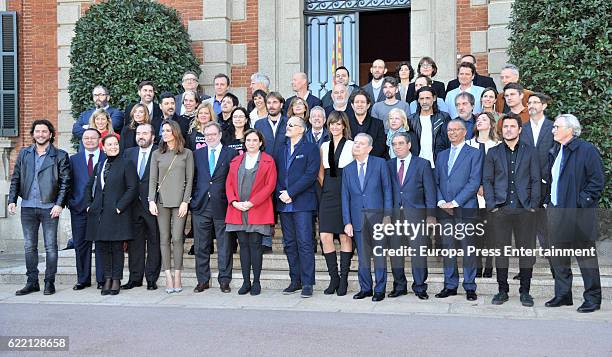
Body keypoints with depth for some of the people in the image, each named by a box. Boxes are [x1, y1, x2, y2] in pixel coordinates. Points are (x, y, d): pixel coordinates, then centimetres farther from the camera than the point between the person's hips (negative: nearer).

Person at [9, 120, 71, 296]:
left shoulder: (60, 156, 1)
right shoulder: (24, 154, 12)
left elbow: (65, 182, -3)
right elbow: (15, 179, 12)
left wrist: (59, 204, -11)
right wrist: (12, 200, 1)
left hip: (49, 207, -4)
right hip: (28, 207, 4)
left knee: (50, 247, 1)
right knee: (29, 247, 8)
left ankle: (49, 282, 8)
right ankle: (32, 282, 16)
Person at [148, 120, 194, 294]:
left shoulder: (187, 153, 6)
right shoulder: (157, 154, 11)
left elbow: (189, 179, 3)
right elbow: (152, 179, 8)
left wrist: (185, 201, -6)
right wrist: (151, 200, -4)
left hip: (179, 201, -2)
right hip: (162, 201, 2)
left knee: (177, 239, -6)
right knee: (164, 239, 0)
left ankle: (177, 277, 1)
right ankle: (168, 277, 3)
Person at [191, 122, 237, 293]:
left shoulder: (231, 153, 3)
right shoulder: (198, 154, 12)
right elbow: (193, 178, 14)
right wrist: (194, 198, 4)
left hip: (222, 206, -3)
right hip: (201, 206, 3)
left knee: (224, 246, 2)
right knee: (201, 246, 6)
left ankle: (224, 280, 10)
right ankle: (203, 280, 16)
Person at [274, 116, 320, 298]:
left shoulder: (311, 148, 1)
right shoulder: (281, 150, 19)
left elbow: (310, 175, -10)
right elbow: (276, 175, 13)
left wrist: (290, 193, -14)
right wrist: (280, 194, -5)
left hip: (302, 203, -6)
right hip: (284, 203, 6)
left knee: (305, 243, -8)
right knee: (290, 244, 8)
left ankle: (307, 283, -4)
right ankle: (295, 281, 16)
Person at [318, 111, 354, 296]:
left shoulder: (352, 146, 1)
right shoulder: (324, 146, 14)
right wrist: (326, 189, 9)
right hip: (327, 195, 4)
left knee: (345, 237, 0)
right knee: (325, 236, -3)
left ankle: (344, 279, 8)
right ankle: (334, 277, 9)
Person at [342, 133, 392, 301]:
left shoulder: (380, 163, 1)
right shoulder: (348, 169, 10)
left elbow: (387, 190, 0)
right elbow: (345, 197, 9)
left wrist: (387, 215, -6)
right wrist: (347, 222, 2)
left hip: (377, 216, -3)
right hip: (358, 218, 3)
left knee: (379, 254, 2)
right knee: (363, 256, 9)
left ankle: (380, 290, 11)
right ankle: (365, 288, 19)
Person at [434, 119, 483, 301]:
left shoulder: (474, 153, 2)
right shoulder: (441, 155, 19)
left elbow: (474, 182, -8)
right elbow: (436, 182, 14)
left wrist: (454, 203, -13)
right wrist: (441, 202, -4)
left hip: (465, 209, -5)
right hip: (444, 209, 5)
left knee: (468, 248, -1)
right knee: (447, 248, 7)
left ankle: (470, 287, 7)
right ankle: (450, 285, 15)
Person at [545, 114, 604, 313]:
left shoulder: (587, 150, -9)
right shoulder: (554, 152, 14)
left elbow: (598, 181, -12)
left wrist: (582, 202, -15)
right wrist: (549, 200, 14)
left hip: (578, 215, -7)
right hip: (556, 213, 8)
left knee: (585, 257, 1)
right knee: (559, 257, 12)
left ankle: (592, 298, 11)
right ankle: (562, 295, 22)